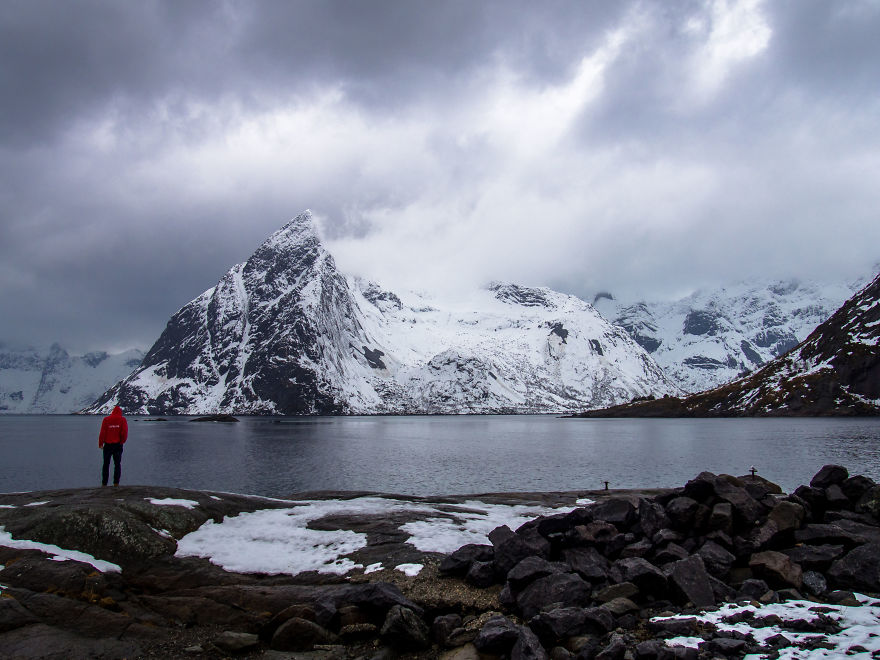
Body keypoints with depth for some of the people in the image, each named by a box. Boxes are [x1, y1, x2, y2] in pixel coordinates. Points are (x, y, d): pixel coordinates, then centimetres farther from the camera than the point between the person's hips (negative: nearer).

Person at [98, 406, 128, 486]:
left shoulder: (106, 419, -1)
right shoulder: (123, 420, -3)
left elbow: (102, 433, -5)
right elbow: (124, 432, -11)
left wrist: (100, 443, 3)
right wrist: (122, 441, 4)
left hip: (108, 445, 1)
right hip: (118, 445, 0)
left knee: (106, 464, 10)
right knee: (117, 464, 5)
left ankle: (104, 483, 11)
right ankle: (116, 483, -1)